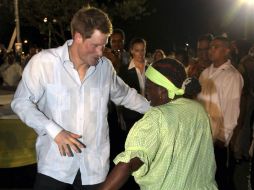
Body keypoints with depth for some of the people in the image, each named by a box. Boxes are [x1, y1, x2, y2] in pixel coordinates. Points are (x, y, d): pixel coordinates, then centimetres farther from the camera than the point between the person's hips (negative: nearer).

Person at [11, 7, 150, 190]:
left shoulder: (106, 66, 3)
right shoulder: (44, 61, -10)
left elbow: (126, 95, 18)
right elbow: (21, 102, -7)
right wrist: (54, 130, -18)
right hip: (54, 164, -3)